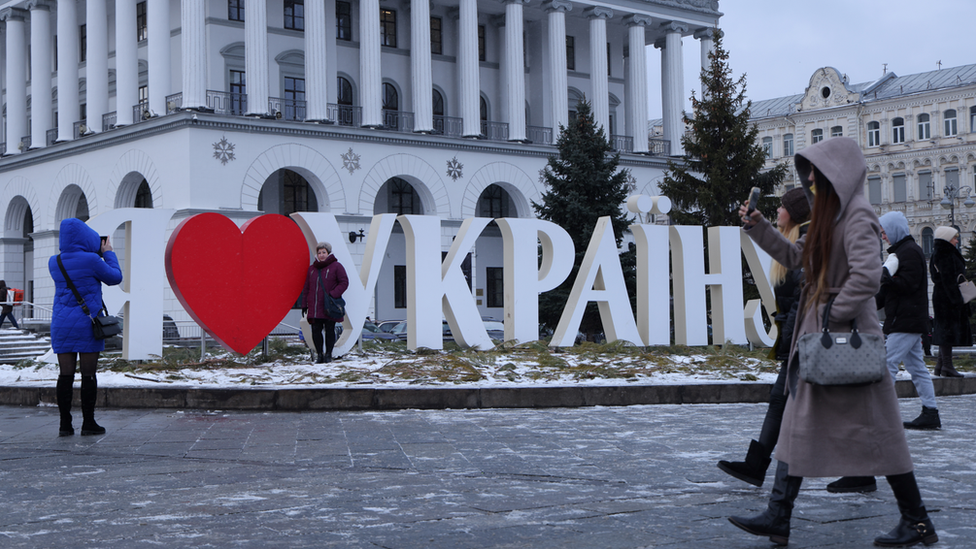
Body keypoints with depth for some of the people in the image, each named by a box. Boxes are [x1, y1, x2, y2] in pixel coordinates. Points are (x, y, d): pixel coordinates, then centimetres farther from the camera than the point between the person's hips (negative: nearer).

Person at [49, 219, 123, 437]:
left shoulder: (54, 262, 4)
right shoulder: (91, 260, -12)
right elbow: (115, 277, 0)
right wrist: (108, 253, 12)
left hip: (61, 325, 4)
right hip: (87, 324, -4)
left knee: (66, 374, 5)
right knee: (88, 374, 2)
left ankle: (65, 424, 5)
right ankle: (88, 423, 6)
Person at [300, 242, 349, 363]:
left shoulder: (336, 266, 0)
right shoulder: (312, 268, 13)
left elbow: (344, 282, -4)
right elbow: (306, 288, 17)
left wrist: (333, 294, -16)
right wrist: (304, 304, 11)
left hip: (329, 307, -4)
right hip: (314, 307, 4)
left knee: (329, 331, -1)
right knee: (316, 331, -1)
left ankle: (328, 354, 7)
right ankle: (319, 354, 9)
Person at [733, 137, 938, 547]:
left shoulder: (857, 217, -14)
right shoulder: (829, 217, 16)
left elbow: (868, 276, -25)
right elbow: (794, 256, 25)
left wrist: (833, 314, -19)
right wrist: (757, 226, 17)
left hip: (848, 336, -10)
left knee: (874, 429, -2)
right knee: (799, 424, 7)